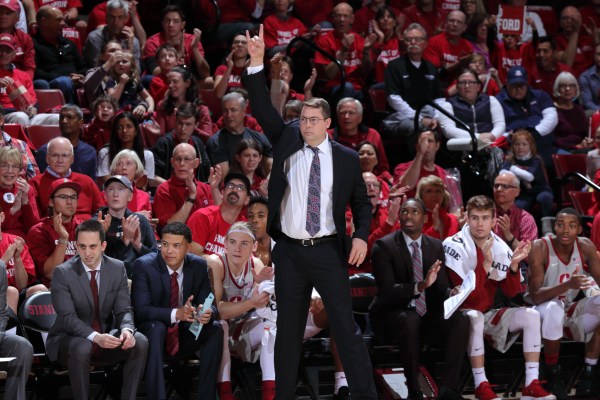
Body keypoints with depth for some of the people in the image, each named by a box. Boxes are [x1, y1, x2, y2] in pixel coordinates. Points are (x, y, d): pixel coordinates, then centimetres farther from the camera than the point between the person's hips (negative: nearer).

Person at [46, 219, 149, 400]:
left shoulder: (117, 268, 0)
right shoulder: (62, 273, -12)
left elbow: (124, 310, -2)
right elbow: (67, 317, -20)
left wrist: (127, 329, -26)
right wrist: (95, 337, -37)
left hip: (105, 338, 4)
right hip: (70, 339, -4)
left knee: (140, 342, -22)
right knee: (81, 348, -37)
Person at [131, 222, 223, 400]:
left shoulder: (198, 266, -1)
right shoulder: (143, 265, -12)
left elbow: (211, 304, -3)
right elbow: (141, 310, -21)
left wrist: (208, 313, -30)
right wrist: (176, 314, -38)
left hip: (184, 338, 4)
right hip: (152, 335, -4)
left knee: (215, 329, -21)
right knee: (156, 327, -35)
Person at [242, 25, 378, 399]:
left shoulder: (346, 158, 1)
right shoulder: (287, 141, 4)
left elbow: (362, 202, 9)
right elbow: (263, 109, -4)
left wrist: (361, 235, -8)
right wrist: (257, 63, -15)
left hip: (328, 251, -2)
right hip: (290, 251, 2)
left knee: (346, 327, -3)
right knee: (288, 330, 9)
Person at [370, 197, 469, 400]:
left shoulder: (435, 246, 8)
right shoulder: (384, 246, -9)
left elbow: (442, 287, 6)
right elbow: (387, 291, -20)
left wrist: (451, 294, -20)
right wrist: (420, 285, -36)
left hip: (426, 315, 5)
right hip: (393, 313, -5)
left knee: (461, 320, -23)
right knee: (409, 321, -38)